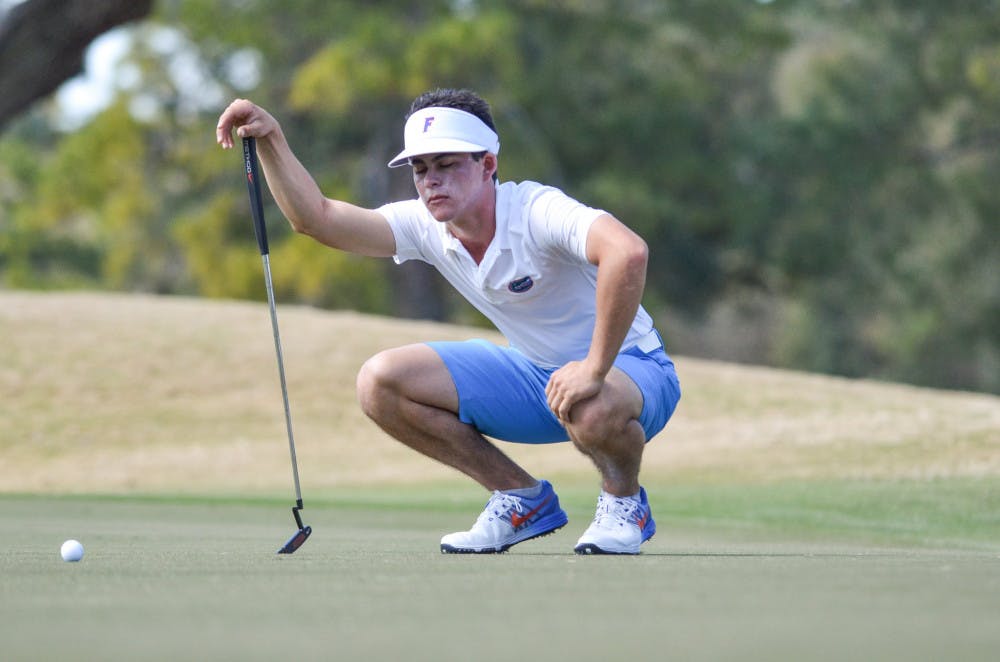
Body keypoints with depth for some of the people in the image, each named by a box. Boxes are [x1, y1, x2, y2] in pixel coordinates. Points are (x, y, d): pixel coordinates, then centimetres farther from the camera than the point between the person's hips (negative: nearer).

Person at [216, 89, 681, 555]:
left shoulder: (537, 211, -28)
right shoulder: (426, 226, -7)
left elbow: (628, 253, -46)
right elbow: (316, 218, -10)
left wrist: (594, 370, -45)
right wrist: (270, 140, -24)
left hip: (631, 367, -7)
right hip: (534, 372, 7)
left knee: (590, 406, -44)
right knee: (380, 382, -9)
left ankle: (624, 500, -6)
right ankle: (524, 499, 3)